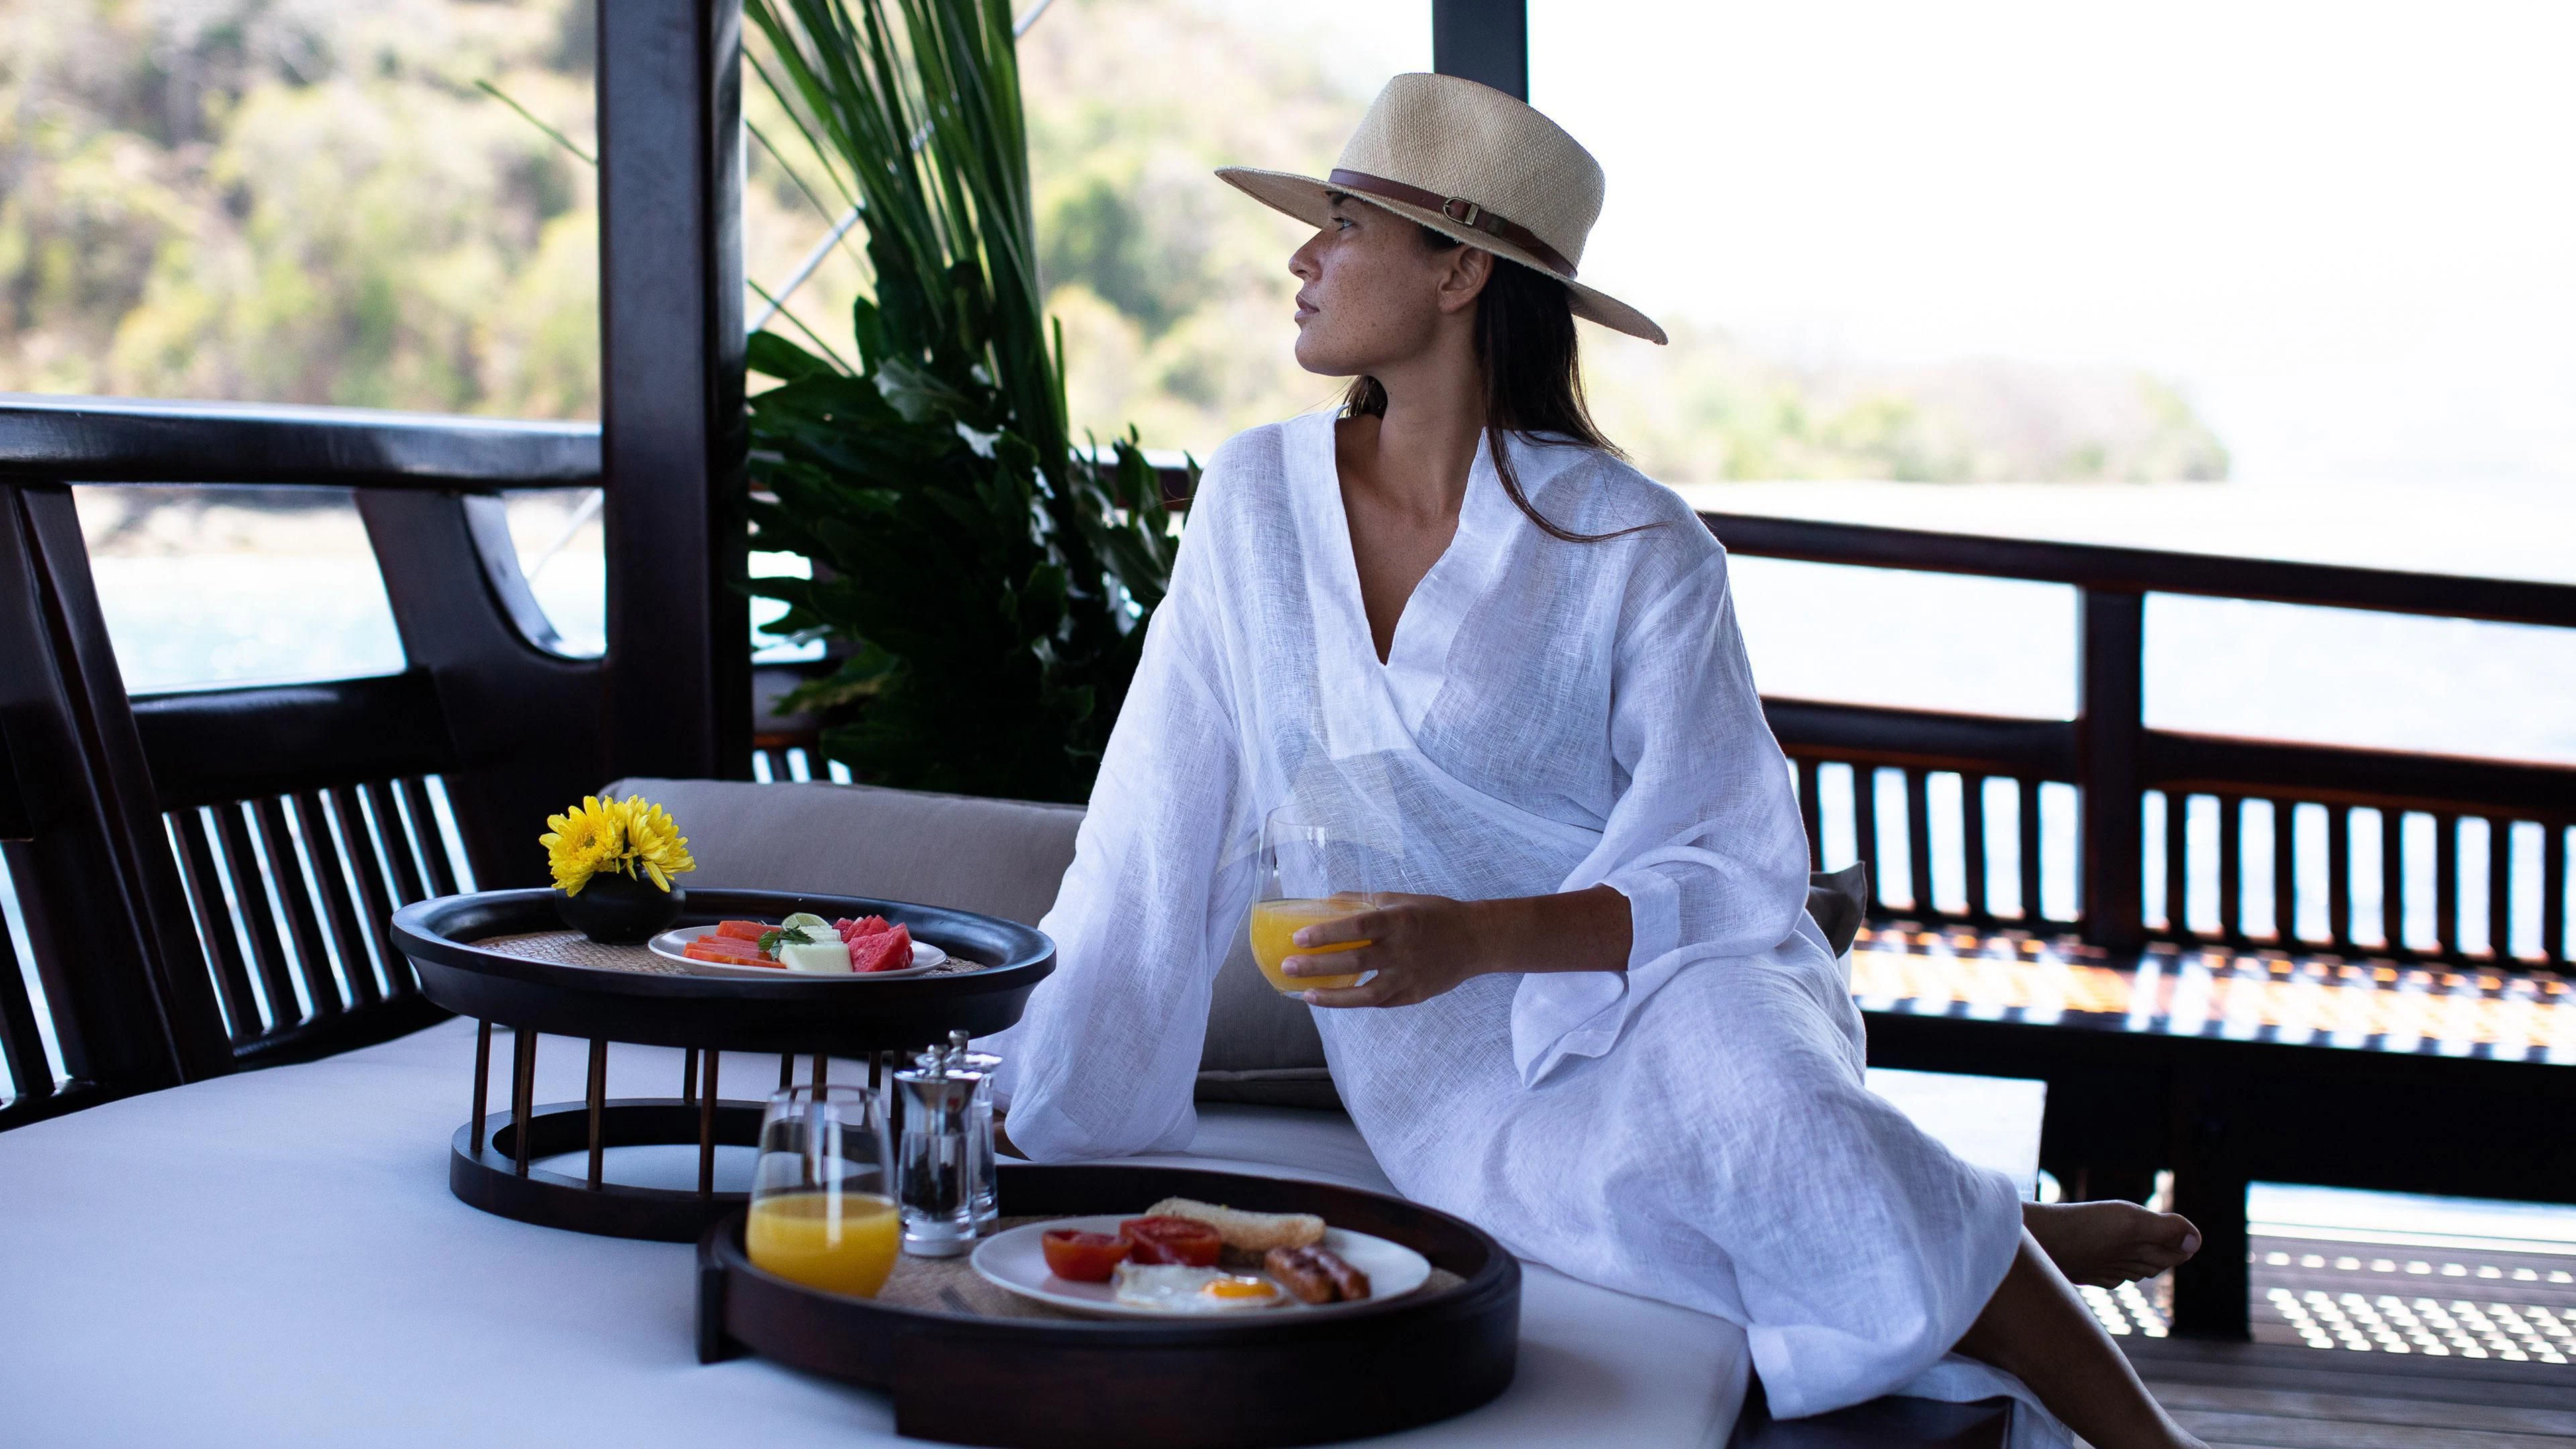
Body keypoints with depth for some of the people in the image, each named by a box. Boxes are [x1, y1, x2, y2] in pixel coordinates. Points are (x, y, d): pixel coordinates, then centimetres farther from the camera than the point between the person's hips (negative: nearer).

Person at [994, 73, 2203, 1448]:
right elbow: (1153, 844, 3)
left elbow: (1732, 871, -11)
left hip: (1662, 988, -1)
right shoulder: (1254, 500, 0)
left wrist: (1476, 938, -28)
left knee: (1724, 1069, -37)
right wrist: (1029, 1140, 1)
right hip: (1448, 1075, 2)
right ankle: (1992, 1253, -5)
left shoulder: (1634, 547, -9)